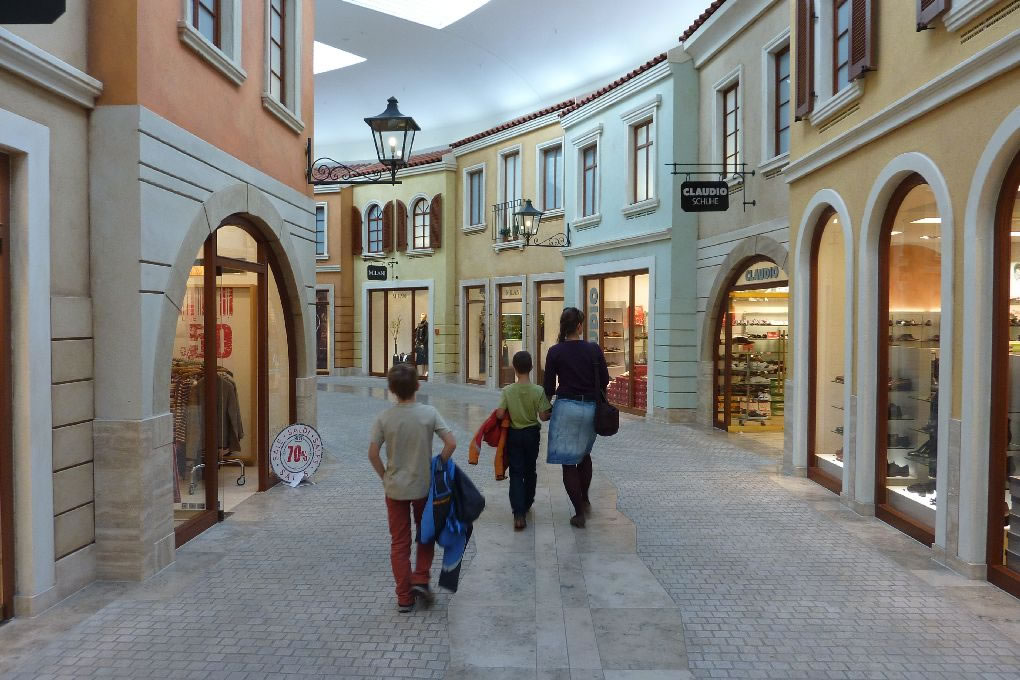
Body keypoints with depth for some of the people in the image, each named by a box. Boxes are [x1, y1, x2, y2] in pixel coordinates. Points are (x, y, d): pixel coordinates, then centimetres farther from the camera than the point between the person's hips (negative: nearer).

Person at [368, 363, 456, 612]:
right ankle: (420, 580, 14)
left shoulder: (384, 418, -9)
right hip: (424, 486, 0)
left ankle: (404, 597, 17)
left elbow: (373, 454, -9)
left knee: (399, 542, 11)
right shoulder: (429, 413, -10)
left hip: (395, 489, 1)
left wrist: (385, 477, 6)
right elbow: (451, 444, -15)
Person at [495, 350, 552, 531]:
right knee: (530, 471, 20)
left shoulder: (508, 390, -11)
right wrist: (552, 413, 8)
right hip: (532, 434, 1)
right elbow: (543, 416, -13)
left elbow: (500, 414, -15)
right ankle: (526, 505, 36)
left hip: (514, 434, -1)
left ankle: (518, 514, -13)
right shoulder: (539, 391, -12)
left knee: (516, 473, 0)